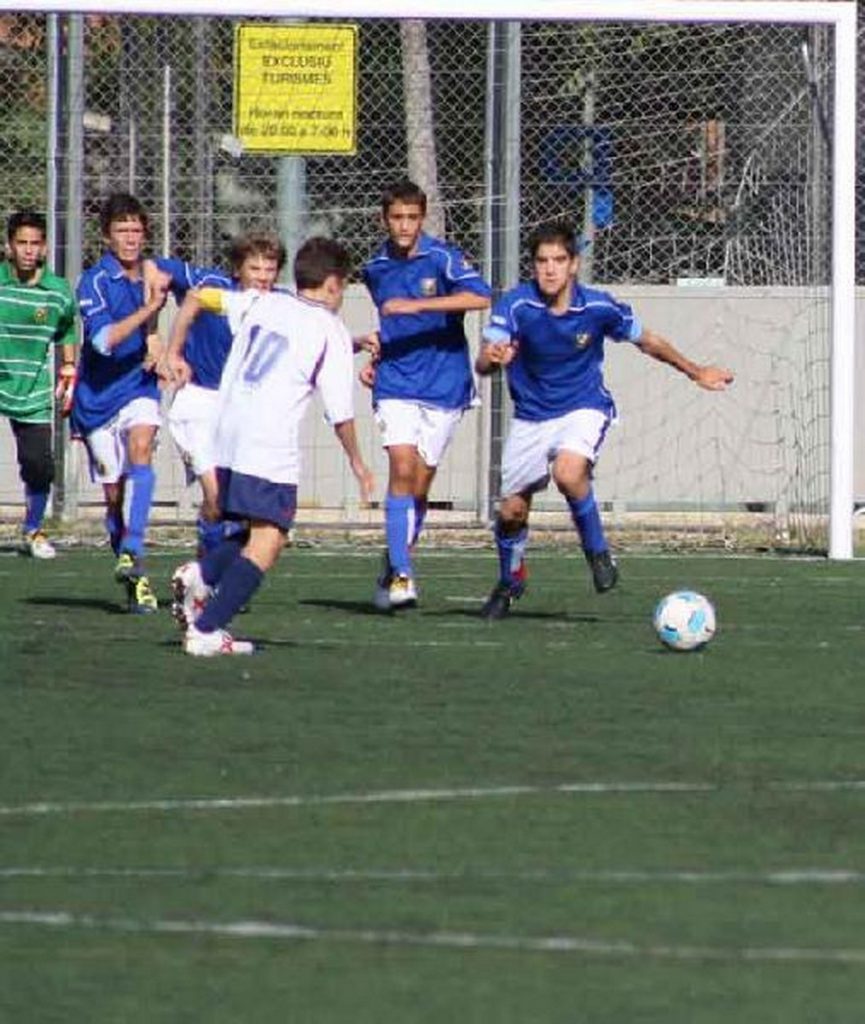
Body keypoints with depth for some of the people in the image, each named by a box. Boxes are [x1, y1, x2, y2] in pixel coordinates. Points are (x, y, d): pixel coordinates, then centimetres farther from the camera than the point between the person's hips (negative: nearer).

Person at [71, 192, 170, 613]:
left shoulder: (150, 274, 5)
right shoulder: (94, 282, -13)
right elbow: (103, 339, -27)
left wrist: (153, 341, 7)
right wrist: (148, 309, -33)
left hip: (139, 386, 2)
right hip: (99, 396, -2)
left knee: (141, 448, -27)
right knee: (114, 494, 4)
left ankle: (131, 554, -36)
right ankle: (134, 579, 19)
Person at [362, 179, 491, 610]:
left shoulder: (441, 258, -8)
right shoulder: (376, 269, 9)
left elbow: (480, 297, -26)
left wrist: (417, 304, -30)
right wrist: (376, 358, 12)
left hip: (444, 387, -2)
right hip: (395, 385, 2)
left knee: (418, 488, 3)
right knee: (402, 469, -18)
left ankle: (392, 569, 23)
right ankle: (401, 576, -21)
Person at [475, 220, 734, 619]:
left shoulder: (598, 308, -15)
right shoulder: (516, 304, -18)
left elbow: (647, 341, 4)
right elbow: (482, 364, -28)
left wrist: (696, 373, 15)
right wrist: (492, 357, -53)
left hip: (583, 409, -2)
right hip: (531, 417, 2)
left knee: (568, 473, -32)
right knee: (511, 511, 5)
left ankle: (598, 554, -8)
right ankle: (510, 581, 36)